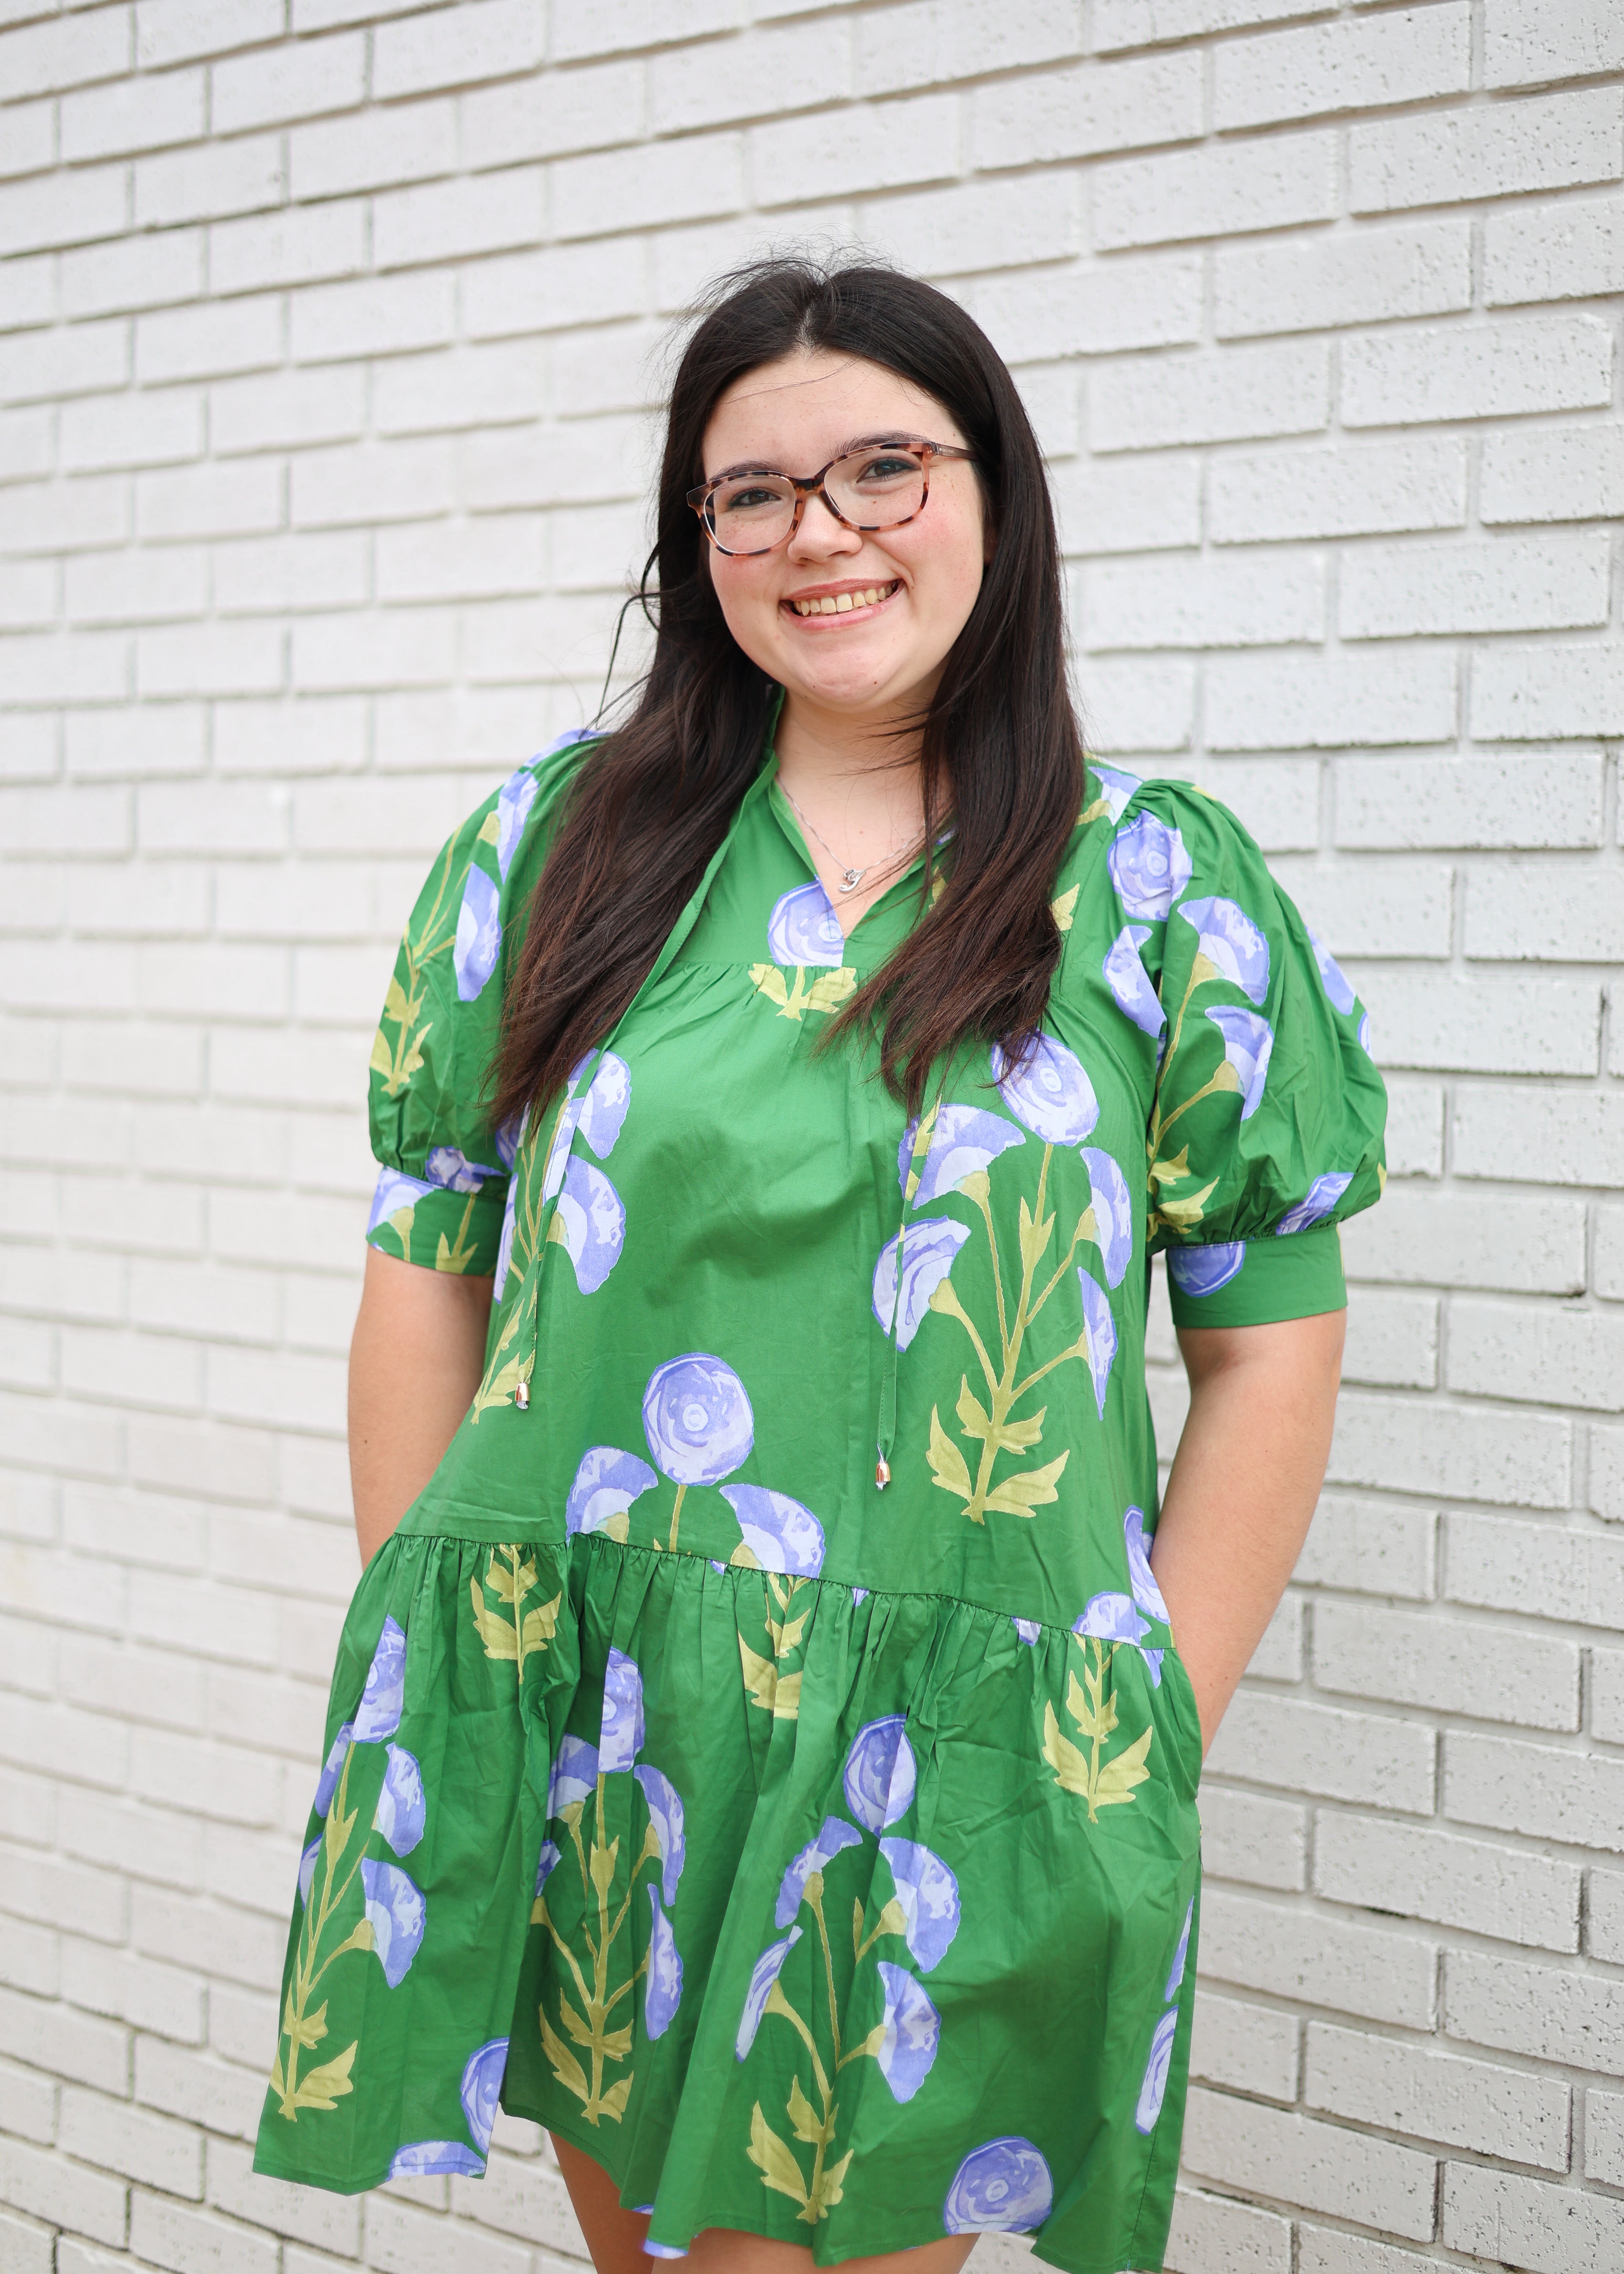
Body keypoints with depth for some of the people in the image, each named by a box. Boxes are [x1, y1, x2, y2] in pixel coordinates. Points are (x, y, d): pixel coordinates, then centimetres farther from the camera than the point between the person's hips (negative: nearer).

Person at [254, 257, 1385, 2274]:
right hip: (567, 1750, 2)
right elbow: (428, 1265, 6)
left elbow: (1266, 1338, 1)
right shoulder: (557, 840, 4)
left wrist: (1142, 1754, -3)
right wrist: (423, 1667, 2)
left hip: (960, 1762, -2)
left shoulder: (1170, 885, 0)